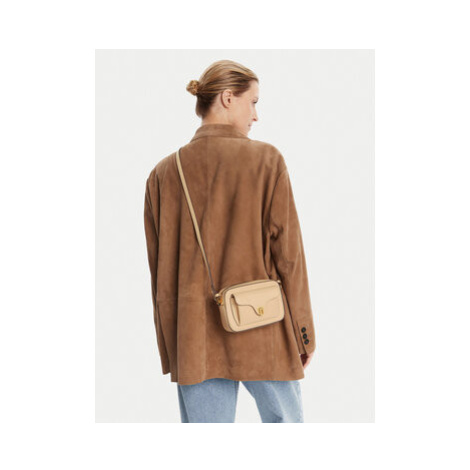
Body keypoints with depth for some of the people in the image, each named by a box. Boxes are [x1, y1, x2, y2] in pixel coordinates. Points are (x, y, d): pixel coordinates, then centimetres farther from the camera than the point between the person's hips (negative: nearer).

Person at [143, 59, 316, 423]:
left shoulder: (164, 173, 2)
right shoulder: (266, 160, -7)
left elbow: (159, 269, 5)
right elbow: (288, 253, -7)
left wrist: (169, 349, 13)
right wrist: (304, 333, 2)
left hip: (194, 342, 3)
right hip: (263, 334, -3)